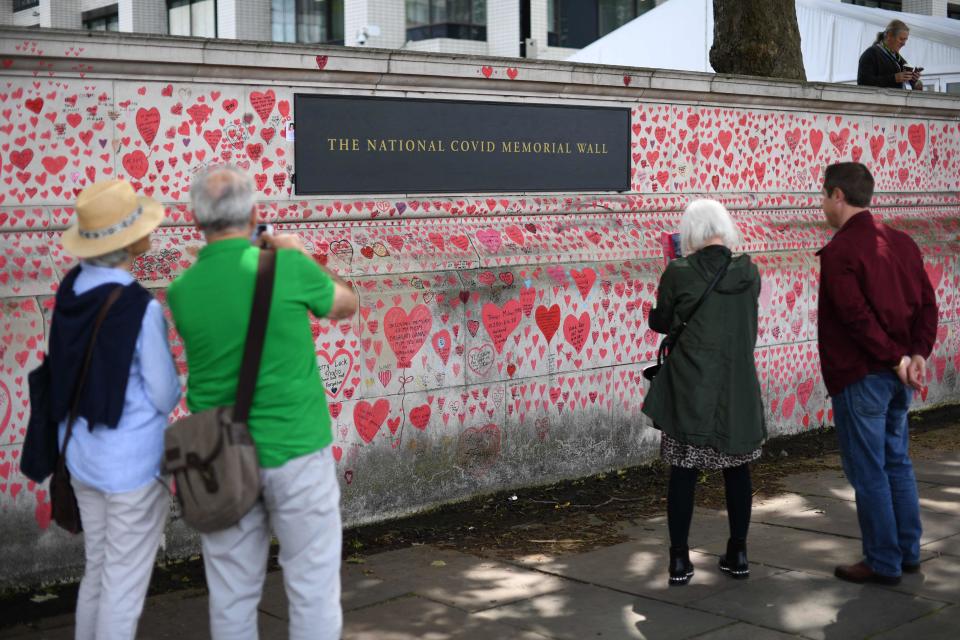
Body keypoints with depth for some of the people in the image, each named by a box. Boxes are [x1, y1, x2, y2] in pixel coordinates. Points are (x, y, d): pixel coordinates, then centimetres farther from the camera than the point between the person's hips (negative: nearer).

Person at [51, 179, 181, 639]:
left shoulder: (71, 287, -3)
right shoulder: (140, 308, -22)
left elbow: (73, 368, 7)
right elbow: (166, 397, -14)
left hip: (81, 452, 7)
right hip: (133, 462, -7)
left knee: (97, 570, 22)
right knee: (124, 583, 8)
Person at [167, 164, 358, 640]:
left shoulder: (181, 292, -5)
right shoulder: (288, 269, -12)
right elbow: (345, 304, 7)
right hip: (296, 453, -3)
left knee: (232, 593, 13)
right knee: (313, 588, 8)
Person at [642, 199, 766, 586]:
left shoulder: (678, 274, -11)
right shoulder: (748, 272, -1)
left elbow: (660, 322, 1)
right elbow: (746, 322, 11)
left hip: (689, 391, -3)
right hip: (738, 388, 3)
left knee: (683, 471, 5)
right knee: (736, 468, 14)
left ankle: (680, 560, 9)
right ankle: (738, 554, 20)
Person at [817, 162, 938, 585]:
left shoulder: (839, 251, -15)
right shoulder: (901, 242, 10)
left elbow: (858, 317, -21)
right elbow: (927, 304, 6)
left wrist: (896, 359, -14)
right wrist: (917, 354, -3)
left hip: (859, 377, -8)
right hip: (896, 376, 8)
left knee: (867, 471, 1)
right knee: (897, 462, 17)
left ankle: (882, 563, 8)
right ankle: (908, 552, 25)